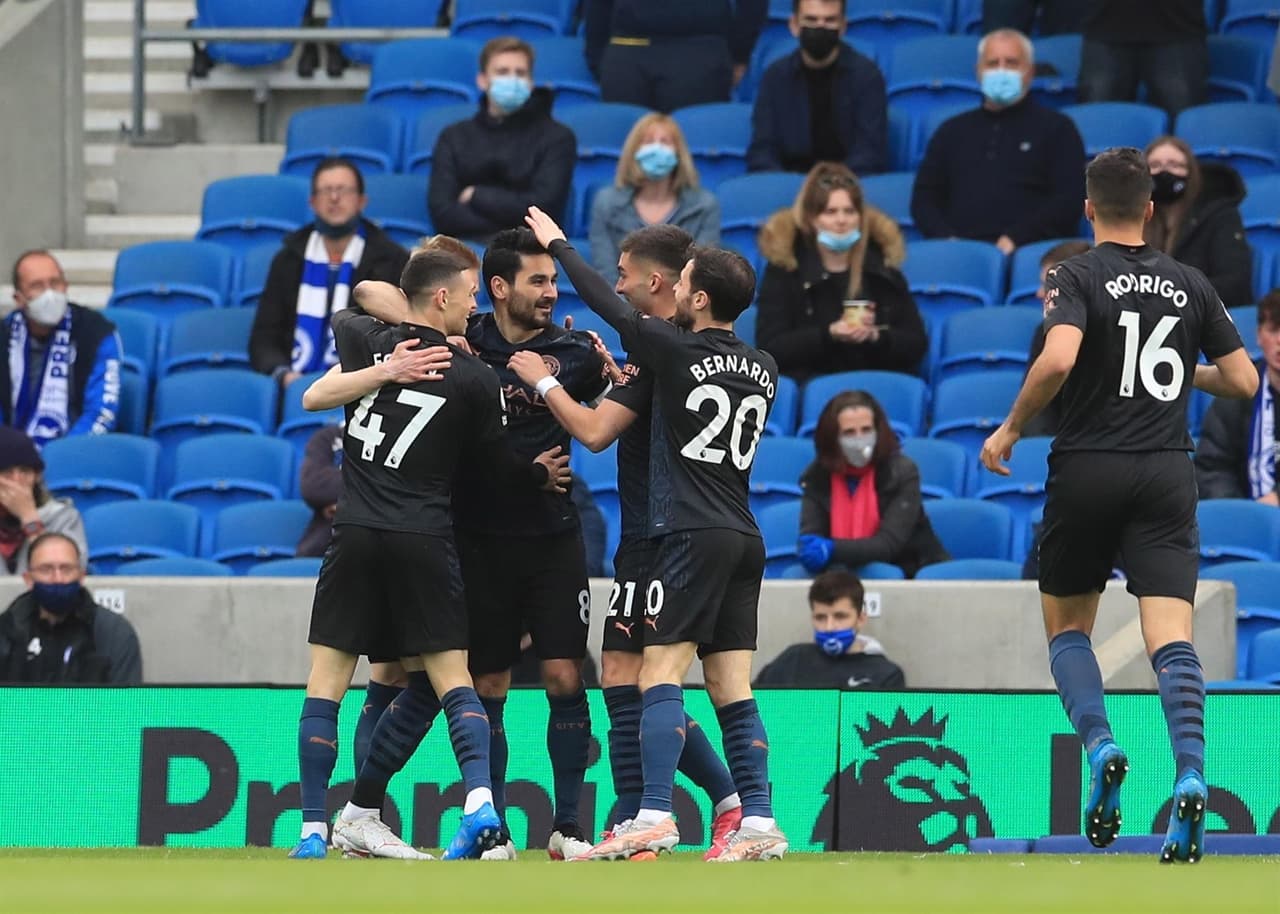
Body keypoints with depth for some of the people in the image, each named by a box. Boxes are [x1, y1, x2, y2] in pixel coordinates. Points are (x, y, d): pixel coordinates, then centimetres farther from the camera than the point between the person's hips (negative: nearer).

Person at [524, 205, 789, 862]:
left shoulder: (678, 352, -7)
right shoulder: (762, 371, 11)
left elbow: (609, 307, 6)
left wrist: (558, 245, 20)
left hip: (693, 535, -7)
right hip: (745, 537, 7)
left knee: (660, 676, -10)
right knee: (732, 689, 6)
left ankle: (653, 819, -20)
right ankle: (759, 823, -1)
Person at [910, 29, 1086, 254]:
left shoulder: (1056, 128, 14)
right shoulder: (953, 131, 26)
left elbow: (1068, 201, 3)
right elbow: (923, 198, 20)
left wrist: (1016, 238, -11)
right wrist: (946, 238, -2)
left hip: (1028, 252, -2)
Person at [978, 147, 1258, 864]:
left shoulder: (1078, 277, -4)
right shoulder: (1190, 285, 8)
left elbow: (1059, 357, -22)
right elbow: (1244, 380, 9)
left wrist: (1011, 429, -8)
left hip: (1088, 469, -2)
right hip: (1167, 475, 2)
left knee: (1067, 627, 16)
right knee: (1172, 638, -6)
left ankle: (1101, 747, -8)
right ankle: (1191, 777, -27)